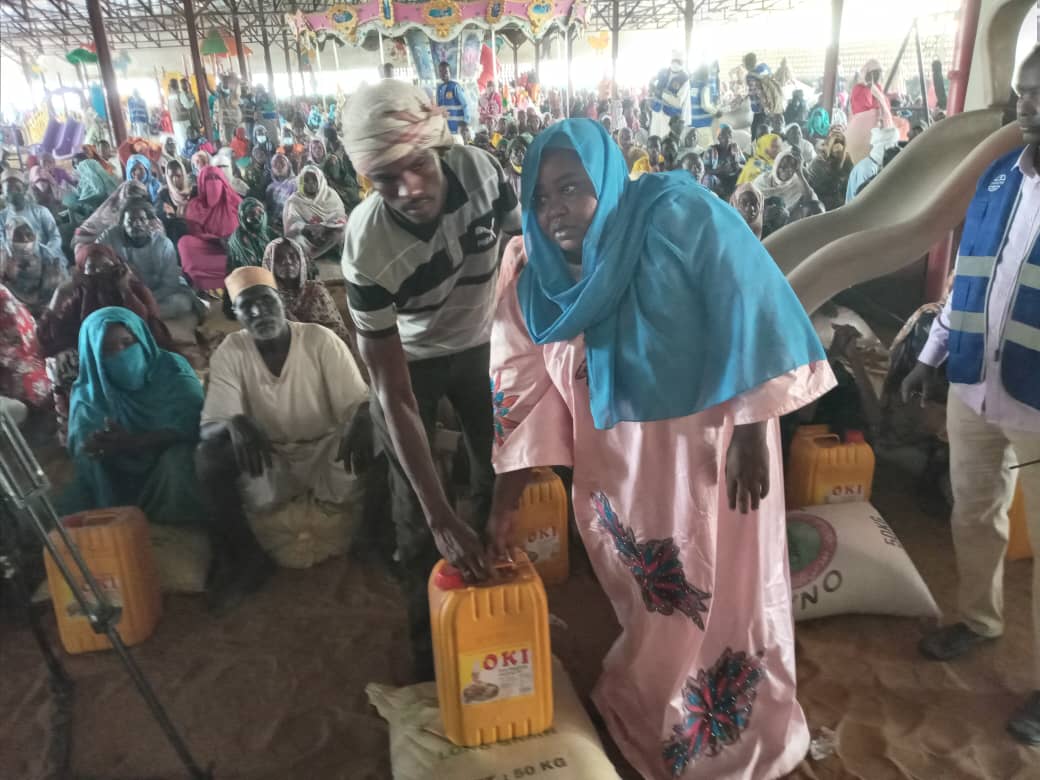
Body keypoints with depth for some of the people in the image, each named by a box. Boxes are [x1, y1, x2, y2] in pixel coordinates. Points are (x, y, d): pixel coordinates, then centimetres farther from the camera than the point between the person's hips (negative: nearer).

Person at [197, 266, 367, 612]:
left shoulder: (321, 339, -11)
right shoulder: (229, 352, -7)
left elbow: (357, 404, -13)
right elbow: (211, 423, -14)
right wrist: (235, 423, -40)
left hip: (325, 455, -1)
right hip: (268, 463, 2)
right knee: (209, 452, -26)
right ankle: (244, 558, -8)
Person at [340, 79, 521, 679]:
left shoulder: (479, 169, -29)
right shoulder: (367, 248, -36)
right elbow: (395, 397, -33)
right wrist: (441, 517, -36)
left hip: (482, 343, 3)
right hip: (409, 360, -3)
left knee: (503, 480, 13)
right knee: (417, 515, 2)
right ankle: (430, 642, 26)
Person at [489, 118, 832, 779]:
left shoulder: (680, 214, -16)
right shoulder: (538, 274, -3)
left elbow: (751, 310, -17)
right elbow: (526, 385, -2)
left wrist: (749, 432, -19)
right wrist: (506, 503, -2)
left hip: (710, 443, -3)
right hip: (615, 459, 4)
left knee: (722, 594, 12)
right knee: (643, 596, 20)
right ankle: (648, 707, 49)